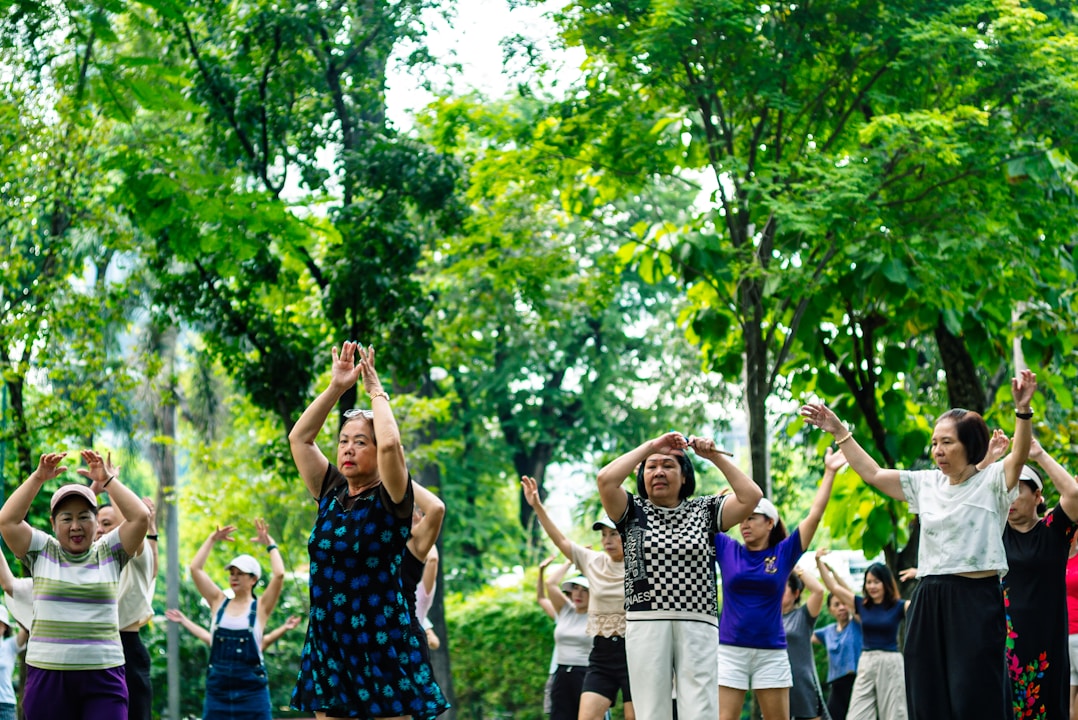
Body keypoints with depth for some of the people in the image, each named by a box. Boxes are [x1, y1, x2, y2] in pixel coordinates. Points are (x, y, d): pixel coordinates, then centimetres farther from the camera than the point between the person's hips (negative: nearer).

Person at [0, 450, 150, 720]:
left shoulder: (109, 553, 9)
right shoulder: (42, 551, 9)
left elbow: (140, 517, -2)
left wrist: (108, 480, -1)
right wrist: (38, 477, -5)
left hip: (103, 678, 0)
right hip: (47, 675, 0)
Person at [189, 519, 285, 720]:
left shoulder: (260, 607, 1)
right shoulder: (219, 603, 10)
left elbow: (278, 575, -13)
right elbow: (195, 569, 5)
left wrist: (270, 544, -5)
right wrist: (212, 539, 3)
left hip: (251, 690, -3)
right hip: (218, 690, 3)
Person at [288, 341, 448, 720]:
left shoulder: (391, 500, -5)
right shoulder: (331, 494, 11)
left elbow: (390, 443, -23)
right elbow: (298, 438, 8)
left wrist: (376, 391, -8)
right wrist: (336, 387, 4)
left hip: (381, 644, -6)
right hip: (328, 643, 6)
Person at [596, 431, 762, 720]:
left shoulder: (705, 511, 13)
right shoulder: (633, 511, 10)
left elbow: (751, 496, 0)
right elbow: (606, 479, -9)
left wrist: (714, 455, 0)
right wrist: (651, 445, -5)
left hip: (698, 628, 0)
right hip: (646, 627, 0)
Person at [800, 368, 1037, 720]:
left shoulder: (991, 482, -3)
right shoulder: (926, 484, 13)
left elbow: (1019, 457, -21)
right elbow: (872, 473, 19)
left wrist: (1023, 410, -37)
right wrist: (839, 432, 14)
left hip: (976, 602, -6)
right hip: (929, 602, 6)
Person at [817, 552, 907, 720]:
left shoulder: (899, 607, -2)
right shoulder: (861, 604, 8)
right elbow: (834, 587, 9)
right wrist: (819, 562, 3)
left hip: (891, 664, -4)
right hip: (866, 663, 4)